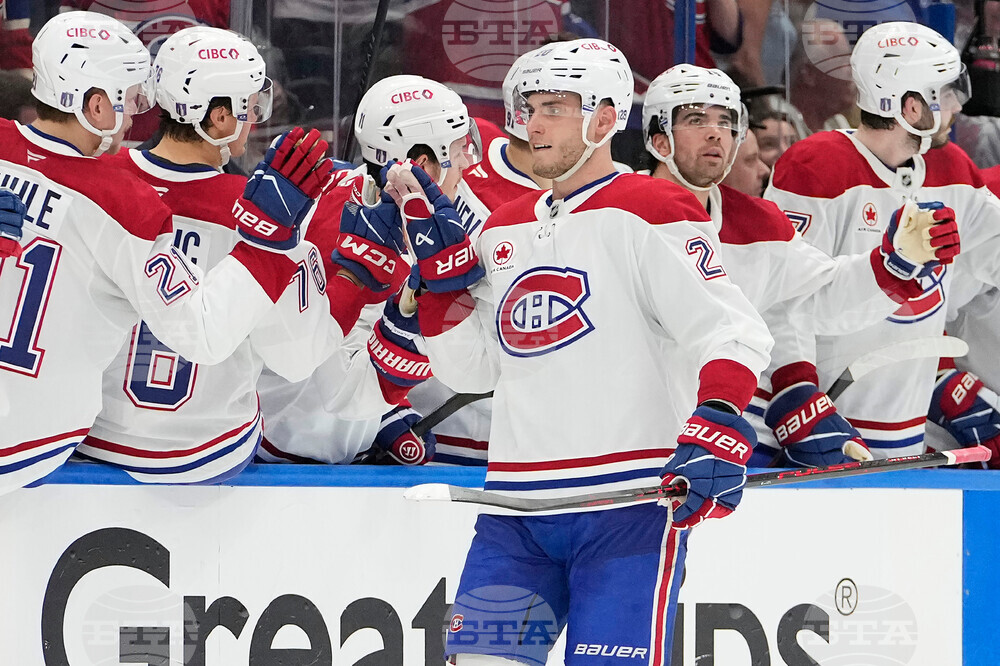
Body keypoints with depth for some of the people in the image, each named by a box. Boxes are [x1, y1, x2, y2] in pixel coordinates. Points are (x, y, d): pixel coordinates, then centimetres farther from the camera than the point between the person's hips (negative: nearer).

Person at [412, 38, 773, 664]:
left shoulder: (649, 213, -4)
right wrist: (440, 280, 7)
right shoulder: (506, 230, 18)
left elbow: (733, 331, -13)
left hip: (630, 501, -7)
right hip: (516, 505, 7)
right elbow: (473, 367, 20)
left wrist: (718, 426, -28)